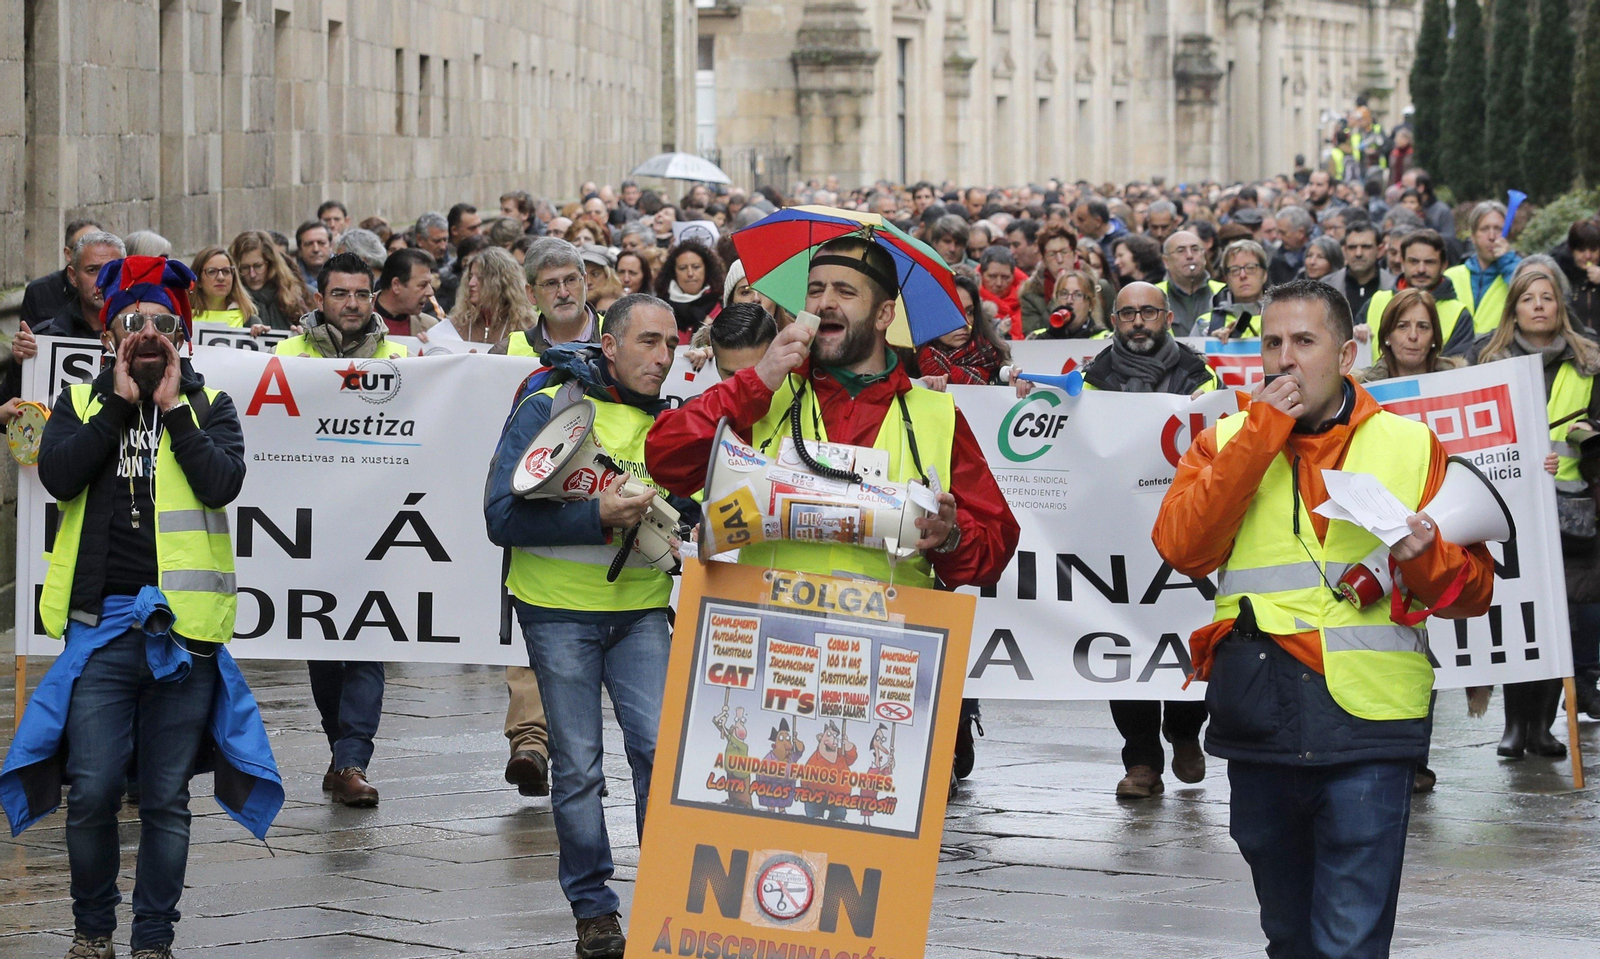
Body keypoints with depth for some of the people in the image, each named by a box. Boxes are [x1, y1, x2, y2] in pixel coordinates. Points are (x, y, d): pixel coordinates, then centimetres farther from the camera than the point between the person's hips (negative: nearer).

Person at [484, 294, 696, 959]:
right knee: (578, 765, 0)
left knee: (660, 747, -9)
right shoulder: (548, 407, -7)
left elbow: (692, 512, 13)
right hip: (560, 610, -3)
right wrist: (597, 517, -24)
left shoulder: (669, 424, 8)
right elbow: (504, 516, -14)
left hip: (640, 610, 3)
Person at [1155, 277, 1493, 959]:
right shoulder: (1226, 441, 11)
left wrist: (1424, 556, -15)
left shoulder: (1411, 447, 8)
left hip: (1367, 720, -2)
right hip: (1258, 717, 2)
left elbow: (1473, 590, 8)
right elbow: (1181, 547, -7)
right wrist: (1259, 434, -9)